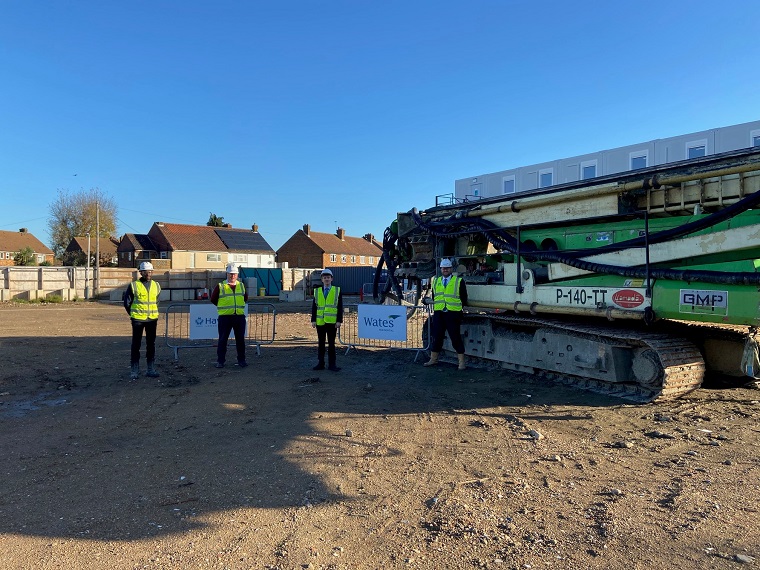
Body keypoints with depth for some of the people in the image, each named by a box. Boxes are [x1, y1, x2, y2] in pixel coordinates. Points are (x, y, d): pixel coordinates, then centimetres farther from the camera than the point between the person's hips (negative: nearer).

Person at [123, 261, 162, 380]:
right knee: (136, 344, 2)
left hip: (152, 319, 3)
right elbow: (127, 302, 3)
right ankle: (135, 370, 10)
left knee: (151, 344, 8)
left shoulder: (156, 286, 6)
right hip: (138, 320, -3)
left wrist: (152, 312, 14)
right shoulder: (134, 285, -5)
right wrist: (133, 314, 6)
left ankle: (151, 369, 16)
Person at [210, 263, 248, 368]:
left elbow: (245, 298, 23)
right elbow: (213, 299, 7)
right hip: (225, 317, -3)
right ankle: (220, 361, 11)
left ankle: (241, 360, 16)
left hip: (240, 317, 3)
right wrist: (223, 307, 9)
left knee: (240, 339, 7)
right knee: (223, 339, 2)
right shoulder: (220, 286, -1)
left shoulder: (241, 286, 10)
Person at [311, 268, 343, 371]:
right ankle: (321, 363, 17)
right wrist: (313, 320, 0)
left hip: (332, 322, -2)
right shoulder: (317, 291, 9)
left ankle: (331, 364, 11)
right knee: (321, 343, 9)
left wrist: (339, 321, -7)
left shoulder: (337, 290, 4)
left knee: (331, 344, 4)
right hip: (320, 322, 2)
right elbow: (314, 307, 8)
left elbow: (340, 307, 1)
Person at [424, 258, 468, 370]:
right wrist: (437, 305, 8)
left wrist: (456, 306, -1)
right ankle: (433, 359, 22)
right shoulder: (436, 281, 14)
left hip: (453, 314, -4)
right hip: (438, 314, 4)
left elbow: (464, 299, 4)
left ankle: (461, 361, 7)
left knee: (456, 338, -1)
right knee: (437, 337, 10)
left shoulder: (459, 281, 2)